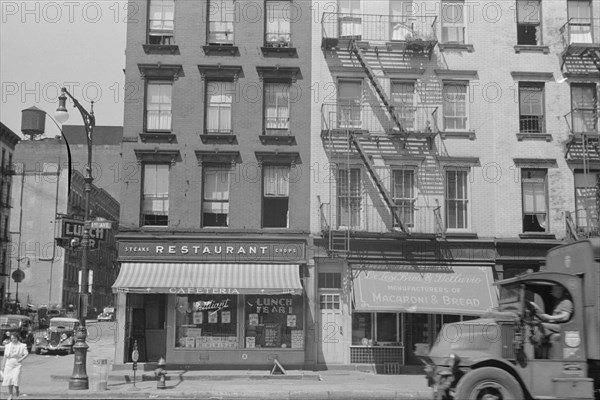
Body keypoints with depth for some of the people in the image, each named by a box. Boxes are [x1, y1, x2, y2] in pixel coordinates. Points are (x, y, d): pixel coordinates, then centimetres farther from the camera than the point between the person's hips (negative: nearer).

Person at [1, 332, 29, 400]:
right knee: (9, 380, 1)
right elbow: (5, 357, 11)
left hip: (17, 365, -3)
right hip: (9, 365, 3)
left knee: (15, 379, -13)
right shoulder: (7, 346, 8)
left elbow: (26, 354, -9)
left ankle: (17, 394, 5)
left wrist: (22, 359, -27)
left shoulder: (22, 346, 1)